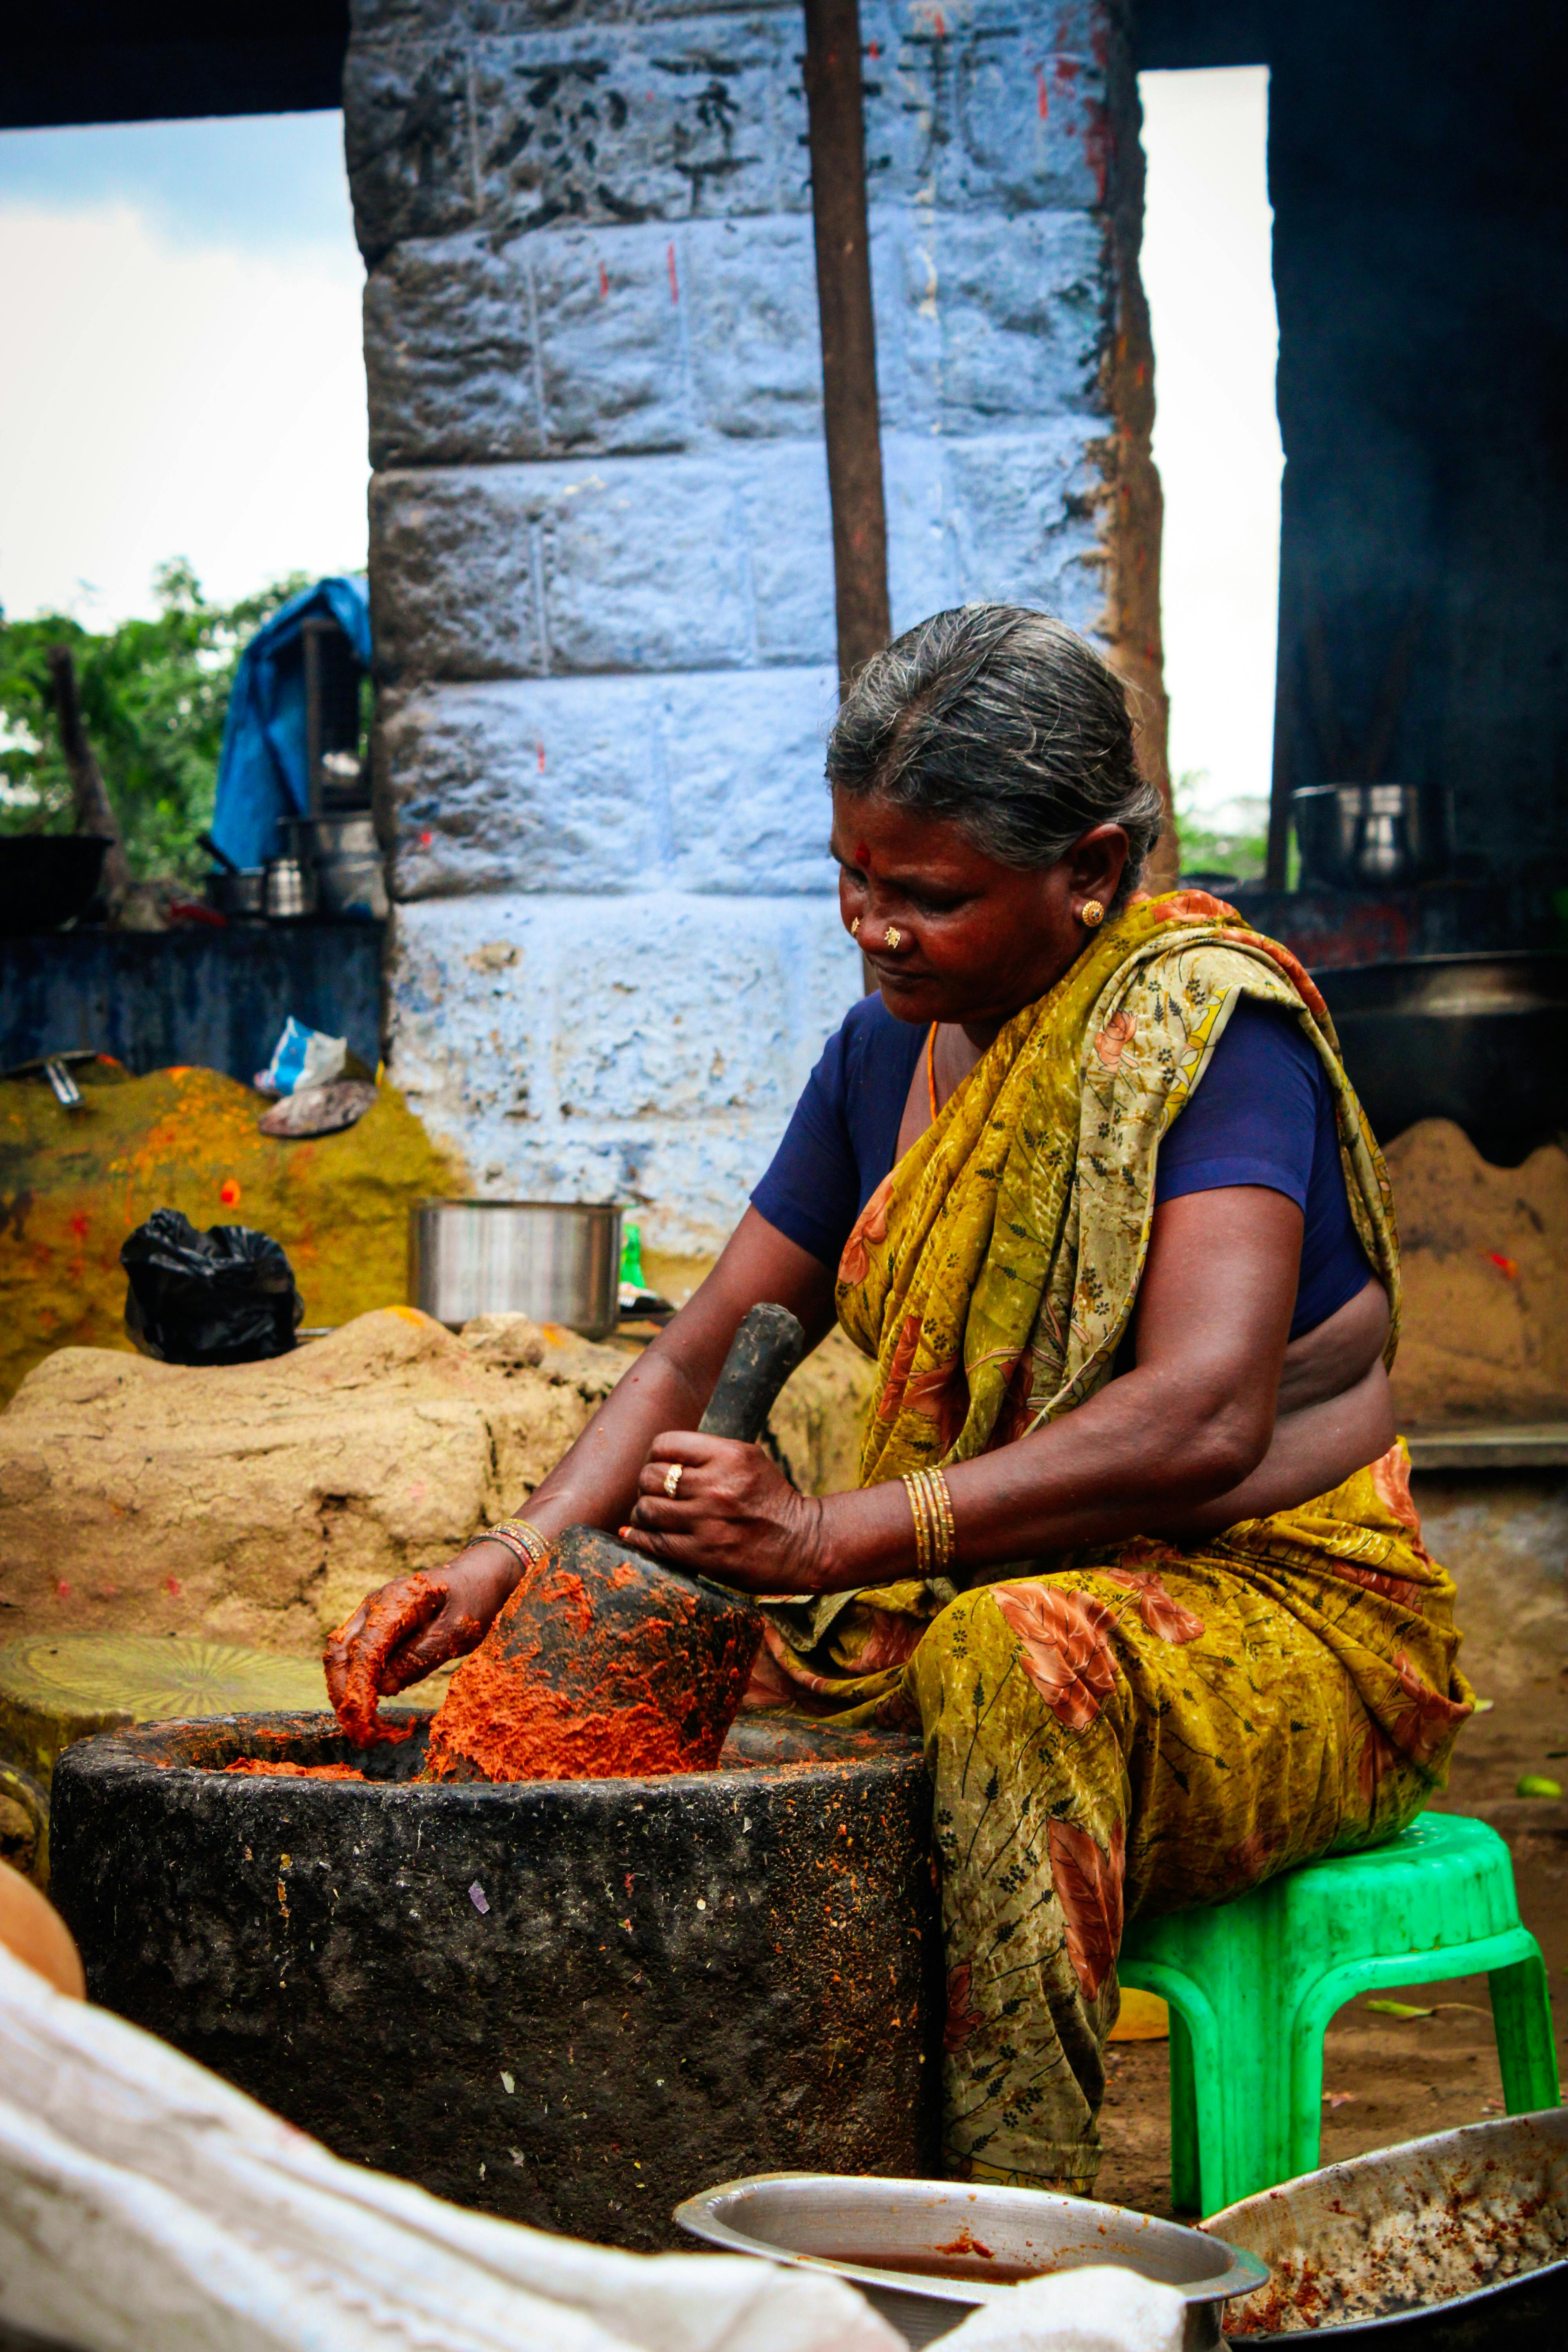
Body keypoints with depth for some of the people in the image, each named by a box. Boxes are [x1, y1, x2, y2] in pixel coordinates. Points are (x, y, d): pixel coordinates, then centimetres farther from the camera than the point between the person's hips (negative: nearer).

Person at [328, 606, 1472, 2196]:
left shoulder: (1209, 1019, -15)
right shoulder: (888, 1051, 7)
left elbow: (1201, 1419, -28)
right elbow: (700, 1361, 8)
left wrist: (830, 1539, -34)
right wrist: (514, 1559, -11)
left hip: (1283, 1623, -6)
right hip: (974, 1603, 7)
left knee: (1009, 1653, -37)